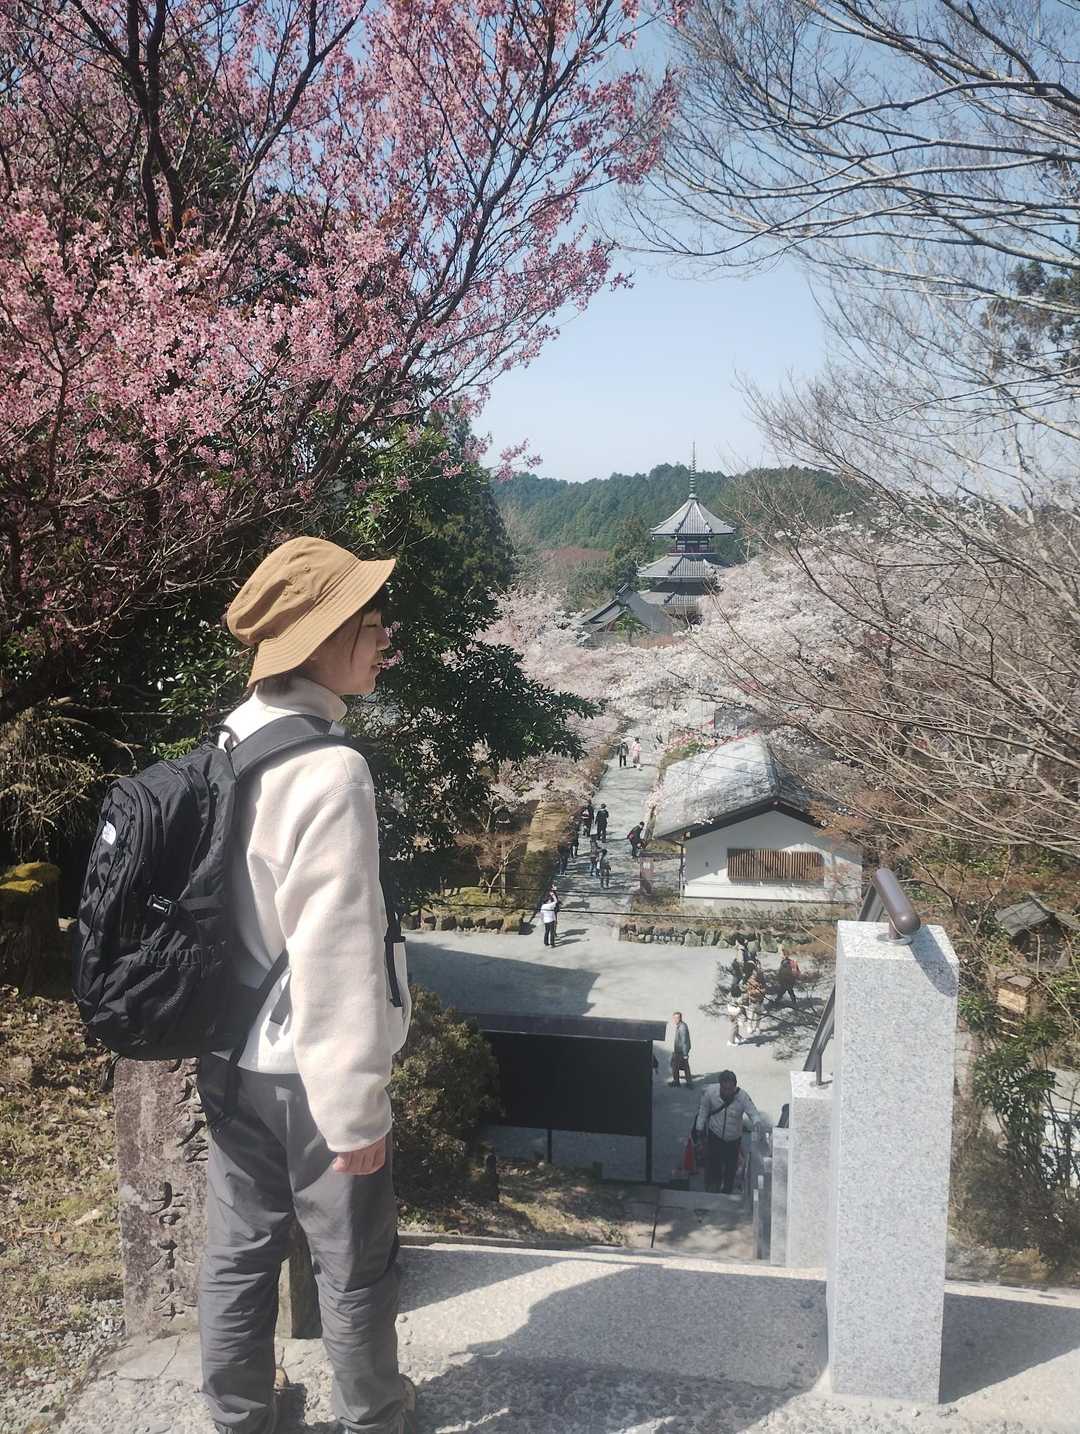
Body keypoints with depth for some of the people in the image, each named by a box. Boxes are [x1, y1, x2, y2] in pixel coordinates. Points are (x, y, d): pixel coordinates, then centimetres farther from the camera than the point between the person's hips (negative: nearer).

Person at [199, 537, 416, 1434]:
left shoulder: (227, 745, 0)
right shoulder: (328, 771, -26)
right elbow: (333, 956, -25)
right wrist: (356, 1111, -18)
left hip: (228, 1056, 7)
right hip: (305, 1070, -7)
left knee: (239, 1251, 21)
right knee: (355, 1264, 15)